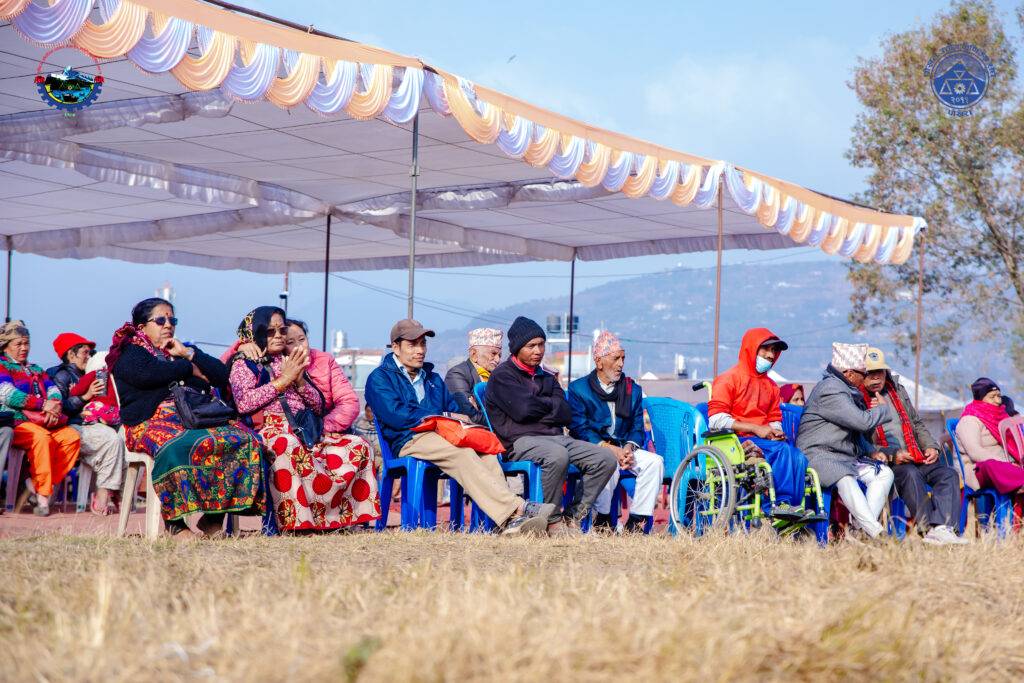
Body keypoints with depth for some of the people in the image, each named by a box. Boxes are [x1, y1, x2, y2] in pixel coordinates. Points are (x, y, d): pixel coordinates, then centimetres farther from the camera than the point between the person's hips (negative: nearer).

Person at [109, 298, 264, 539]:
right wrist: (191, 370, 2)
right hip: (155, 418, -5)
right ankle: (177, 522, -37)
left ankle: (215, 518, -31)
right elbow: (146, 375, -10)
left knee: (245, 440, -24)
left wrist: (188, 354, 10)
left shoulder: (183, 351, 32)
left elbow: (222, 376, 20)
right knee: (181, 446, -41)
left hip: (198, 416, 5)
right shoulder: (129, 352, 14)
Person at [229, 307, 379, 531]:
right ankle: (296, 520, -42)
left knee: (358, 446, -15)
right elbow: (243, 403, -9)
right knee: (288, 446, -42)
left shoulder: (292, 363, 27)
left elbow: (318, 406, 23)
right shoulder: (244, 365, 11)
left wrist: (300, 382, 4)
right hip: (270, 429, -6)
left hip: (305, 430, 6)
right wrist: (282, 381, -5)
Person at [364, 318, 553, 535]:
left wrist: (461, 419, -4)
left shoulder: (433, 378, 31)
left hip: (443, 437, 6)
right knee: (462, 452, -35)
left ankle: (508, 520, -47)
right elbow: (395, 414, -7)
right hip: (410, 441, -6)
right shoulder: (380, 378, 10)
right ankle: (516, 508, -46)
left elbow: (454, 409, 22)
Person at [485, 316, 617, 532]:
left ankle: (573, 517, -10)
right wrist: (550, 404, 6)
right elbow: (523, 409, -12)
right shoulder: (502, 376, 4)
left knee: (606, 458, -12)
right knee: (557, 455, -40)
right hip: (520, 441, -7)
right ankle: (552, 520, -24)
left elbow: (566, 414, 10)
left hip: (556, 437, 7)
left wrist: (538, 407, -6)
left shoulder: (547, 378, 25)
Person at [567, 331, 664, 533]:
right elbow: (579, 429, -7)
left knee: (655, 461, -22)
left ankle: (636, 521, -22)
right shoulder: (579, 388, 3)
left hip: (624, 449, 4)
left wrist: (629, 447, -12)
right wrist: (610, 448, -19)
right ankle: (602, 520, -18)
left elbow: (638, 428, 12)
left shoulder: (632, 390, 17)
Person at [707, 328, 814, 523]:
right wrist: (755, 428, -14)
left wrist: (776, 432, -4)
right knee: (782, 449, -31)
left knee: (798, 456, -24)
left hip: (764, 441, 6)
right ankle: (782, 502, -29)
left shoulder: (771, 386, 22)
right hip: (736, 442, -6)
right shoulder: (729, 379, -1)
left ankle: (793, 506, -30)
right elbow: (716, 420, -10)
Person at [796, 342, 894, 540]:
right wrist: (884, 409, -1)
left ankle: (862, 524, -25)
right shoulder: (830, 390, -13)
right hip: (819, 455, -10)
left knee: (884, 472, -7)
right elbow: (862, 421, -21)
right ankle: (877, 533, -46)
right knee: (845, 479, -37)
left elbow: (855, 432, 31)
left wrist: (871, 453, 13)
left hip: (847, 457, 10)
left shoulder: (849, 391, 23)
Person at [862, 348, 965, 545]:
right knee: (911, 474, -36)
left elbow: (917, 424, 28)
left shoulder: (897, 390, 21)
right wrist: (891, 455, -18)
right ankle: (928, 528, -37)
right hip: (884, 463, -6)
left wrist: (930, 446, 9)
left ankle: (941, 528, -35)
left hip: (915, 457, 6)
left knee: (948, 474, -17)